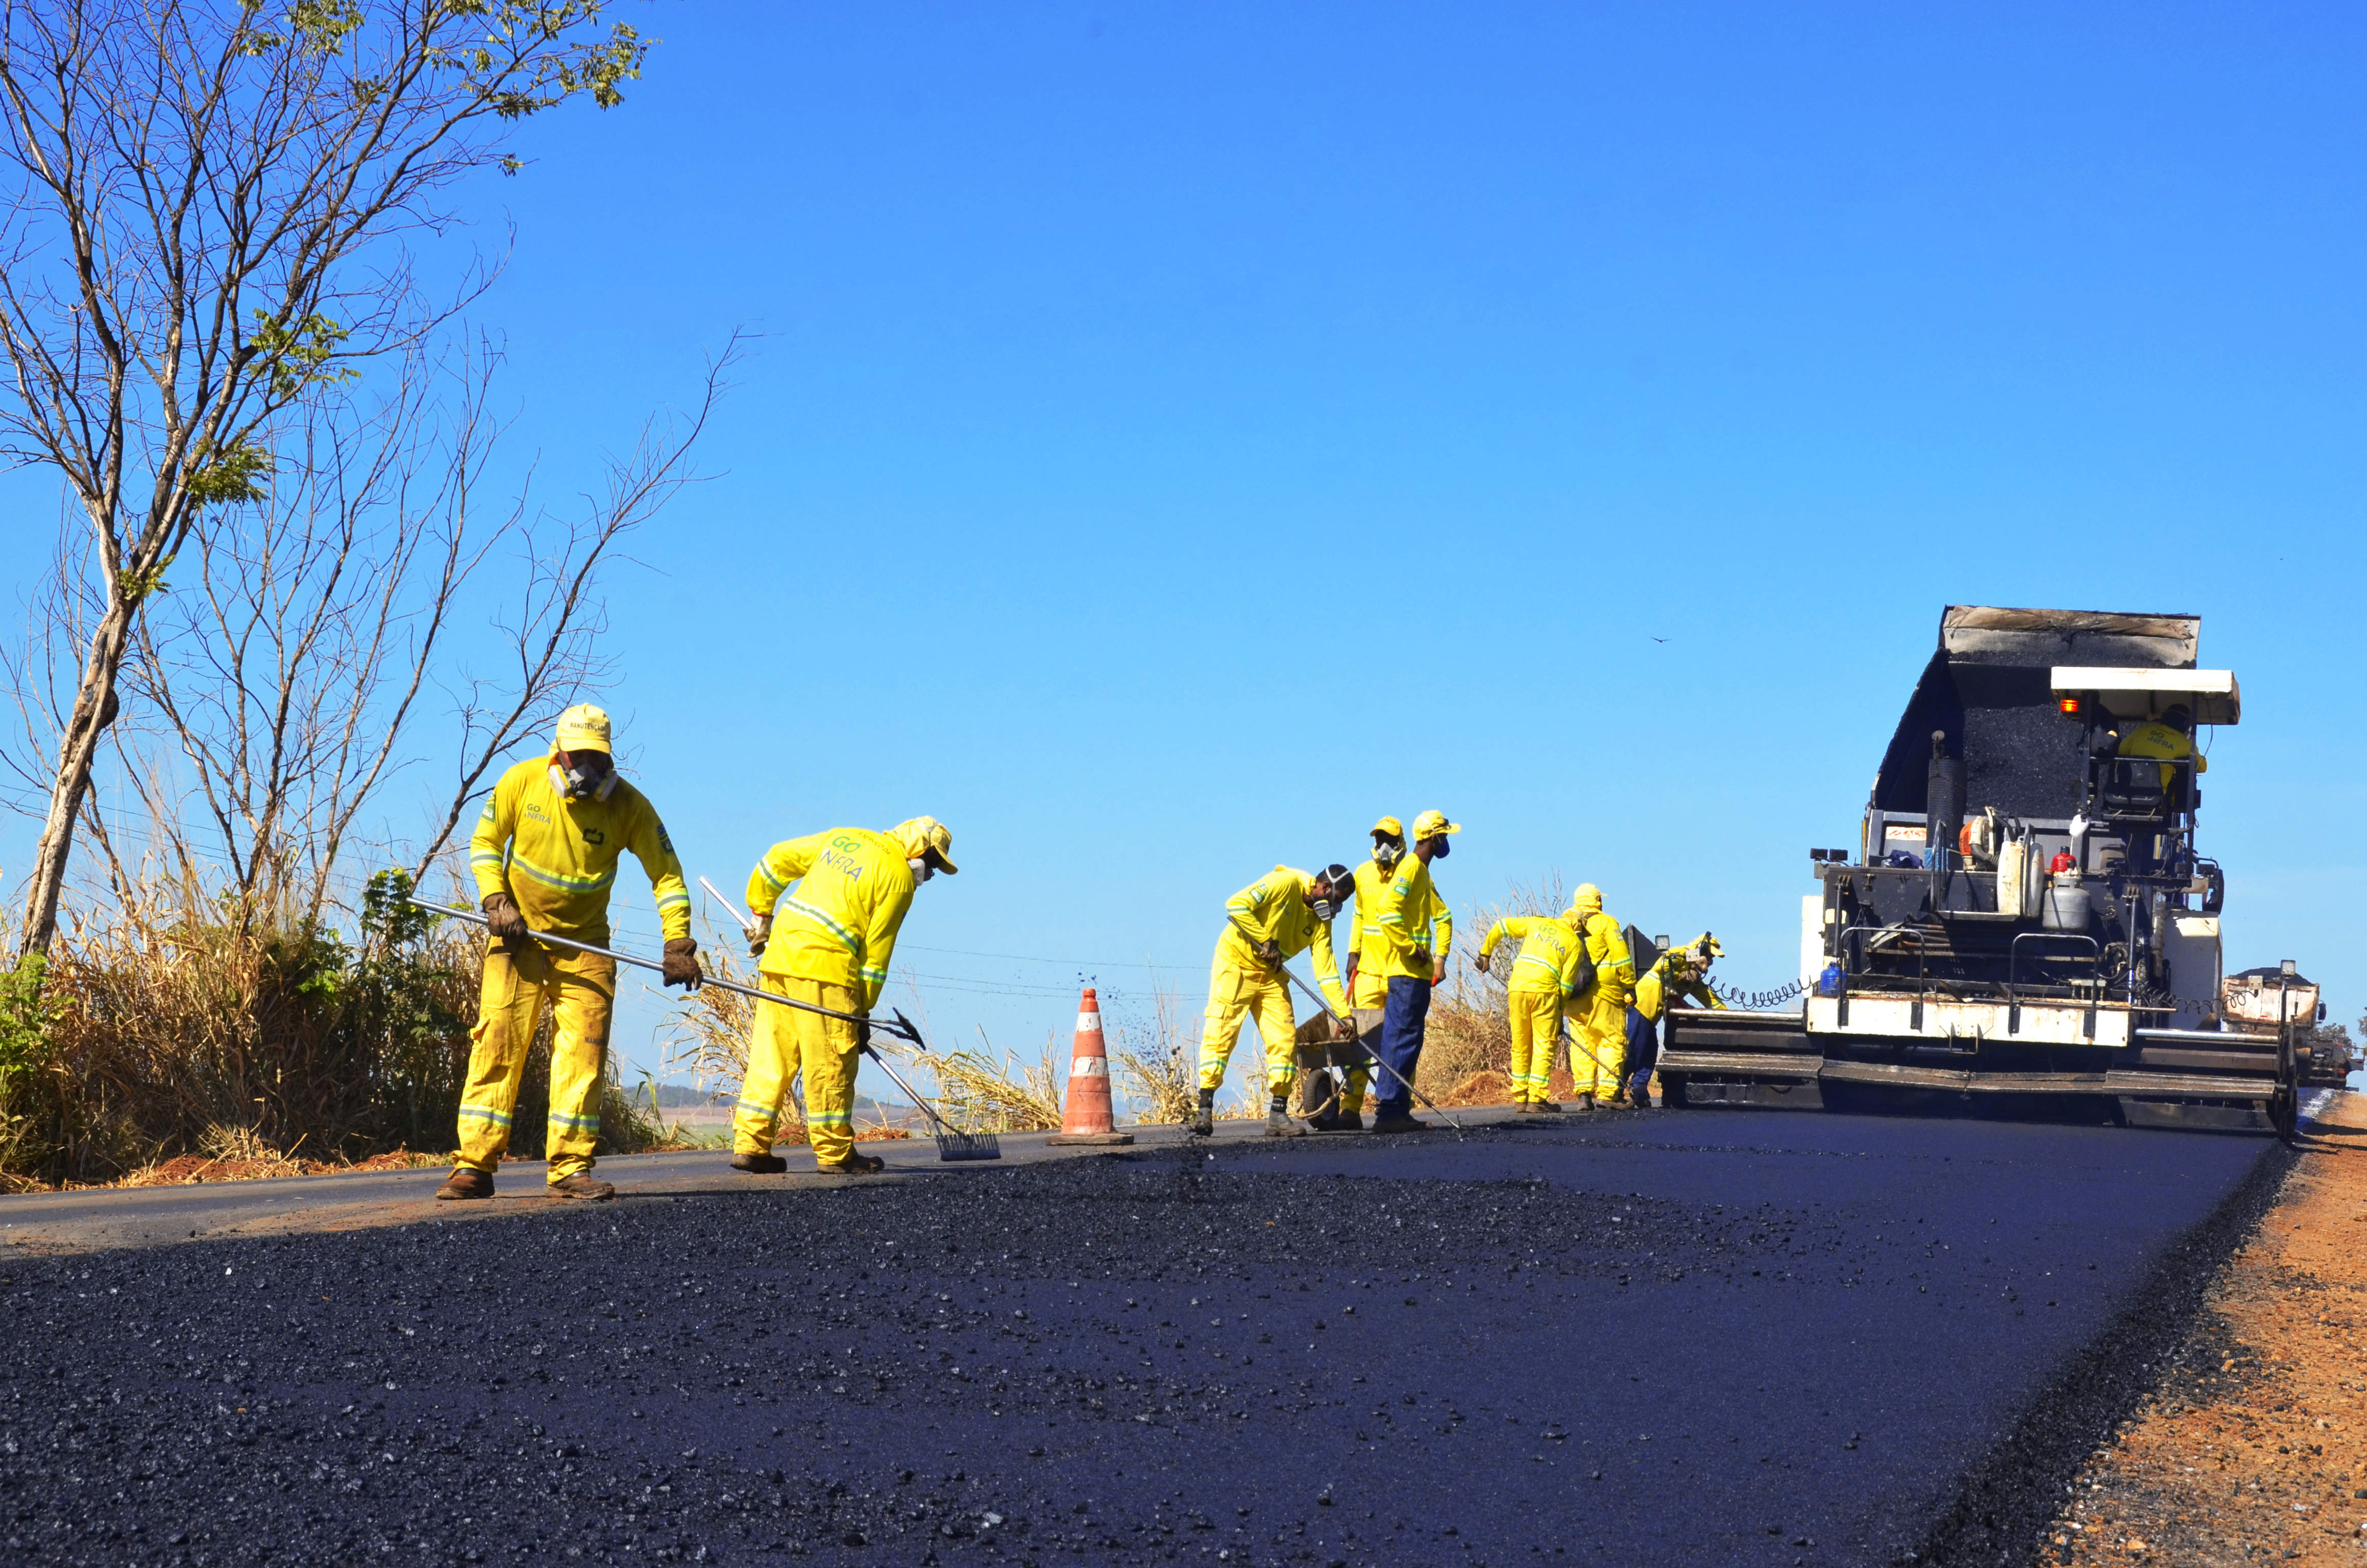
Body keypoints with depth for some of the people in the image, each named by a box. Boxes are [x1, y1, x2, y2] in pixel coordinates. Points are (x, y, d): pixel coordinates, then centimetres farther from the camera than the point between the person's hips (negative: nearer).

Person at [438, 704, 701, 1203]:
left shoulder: (629, 806, -9)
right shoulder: (521, 782, -8)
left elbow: (666, 873, -6)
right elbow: (485, 841, 4)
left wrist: (677, 942, -16)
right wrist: (496, 902, -10)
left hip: (585, 944, 1)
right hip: (519, 935, -1)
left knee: (584, 1050, -6)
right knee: (497, 1043, -7)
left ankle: (570, 1167, -1)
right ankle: (475, 1166, -5)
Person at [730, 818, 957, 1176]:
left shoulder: (843, 838, 18)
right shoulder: (899, 878, -2)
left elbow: (778, 859, 21)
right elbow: (877, 951, -3)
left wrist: (762, 916, 30)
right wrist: (863, 1011, 3)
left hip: (779, 954, 8)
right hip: (824, 967, -8)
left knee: (770, 1055, 9)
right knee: (831, 1063, 0)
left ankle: (750, 1145, 10)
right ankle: (835, 1154, 4)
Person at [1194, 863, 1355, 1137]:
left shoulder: (1321, 922, 2)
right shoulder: (1285, 884, -18)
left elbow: (1326, 970, -1)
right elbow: (1236, 905, -24)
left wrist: (1344, 1014, -9)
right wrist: (1266, 941, -20)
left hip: (1271, 975, 7)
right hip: (1235, 964, -7)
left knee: (1285, 1040, -1)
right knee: (1220, 1035, -10)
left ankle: (1278, 1115, 4)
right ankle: (1205, 1111, -8)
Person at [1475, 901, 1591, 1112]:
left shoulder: (1537, 923, 17)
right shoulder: (1575, 944, 9)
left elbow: (1500, 926, 19)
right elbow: (1567, 983, 4)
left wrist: (1485, 953, 28)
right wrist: (1559, 1012, 12)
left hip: (1517, 986, 4)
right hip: (1544, 990, -4)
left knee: (1520, 1046, 12)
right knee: (1544, 1045, 3)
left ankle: (1520, 1099, 13)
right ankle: (1537, 1099, -4)